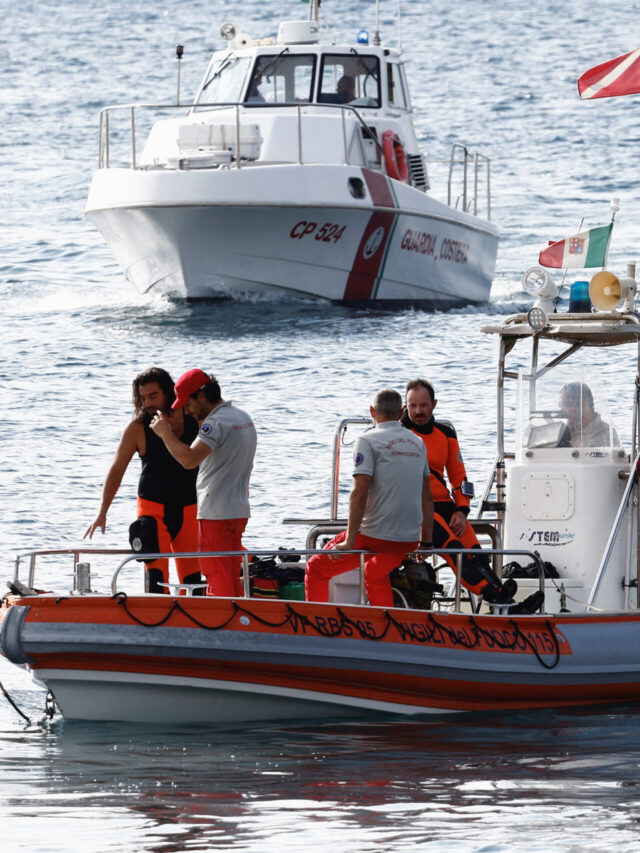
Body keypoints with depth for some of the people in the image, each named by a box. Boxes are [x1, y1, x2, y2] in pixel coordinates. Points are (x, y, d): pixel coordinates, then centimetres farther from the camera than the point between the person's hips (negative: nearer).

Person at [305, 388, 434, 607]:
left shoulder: (369, 441, -7)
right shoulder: (417, 444, 11)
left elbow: (360, 493, -15)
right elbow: (426, 497, 14)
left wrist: (349, 541, -14)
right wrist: (426, 542, 21)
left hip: (375, 535, -6)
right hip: (409, 540, 6)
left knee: (316, 570, 10)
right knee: (376, 575, 35)